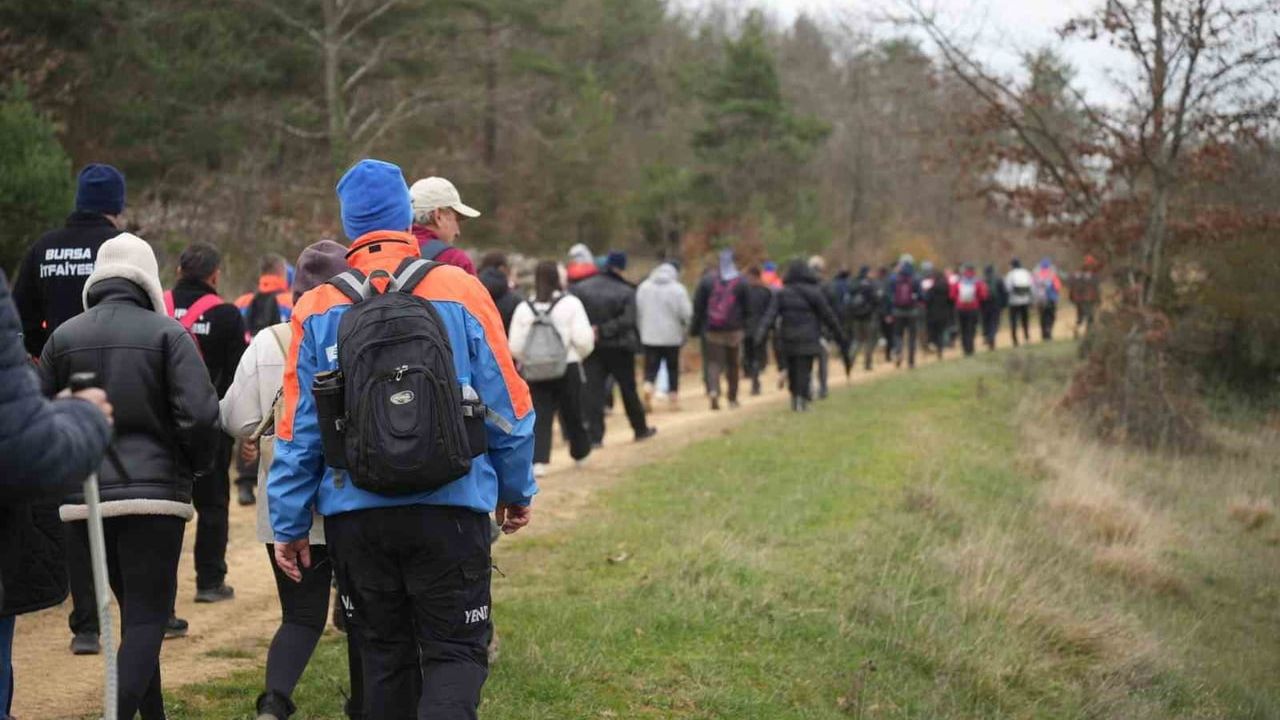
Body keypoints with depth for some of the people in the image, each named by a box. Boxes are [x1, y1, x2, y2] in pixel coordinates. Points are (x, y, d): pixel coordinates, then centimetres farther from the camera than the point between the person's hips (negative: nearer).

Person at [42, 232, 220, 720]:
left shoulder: (63, 337, 5)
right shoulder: (166, 333, -6)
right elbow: (199, 414, -14)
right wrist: (198, 467, 3)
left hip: (86, 497, 4)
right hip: (155, 495, -4)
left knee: (133, 610, 19)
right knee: (148, 615, -2)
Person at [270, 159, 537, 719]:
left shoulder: (317, 310, 1)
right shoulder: (460, 292, -3)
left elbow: (297, 430, 2)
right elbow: (509, 406, 1)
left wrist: (289, 526, 9)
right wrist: (517, 490, 15)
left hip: (355, 514, 2)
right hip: (451, 506, -2)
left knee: (384, 654, 15)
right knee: (455, 651, 3)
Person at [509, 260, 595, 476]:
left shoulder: (524, 309, 0)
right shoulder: (571, 304, -6)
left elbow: (515, 347, -1)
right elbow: (583, 339, -10)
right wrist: (580, 355, 10)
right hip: (567, 369, -1)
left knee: (539, 417, 1)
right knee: (572, 414, 15)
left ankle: (538, 460, -13)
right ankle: (580, 453, 33)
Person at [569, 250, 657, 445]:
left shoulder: (582, 288, -4)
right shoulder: (626, 292, -10)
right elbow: (627, 320, -19)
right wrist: (603, 330, -19)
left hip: (592, 348, 1)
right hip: (619, 348, -1)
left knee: (592, 390, 2)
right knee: (628, 389, 13)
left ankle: (594, 436, -6)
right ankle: (641, 429, 27)